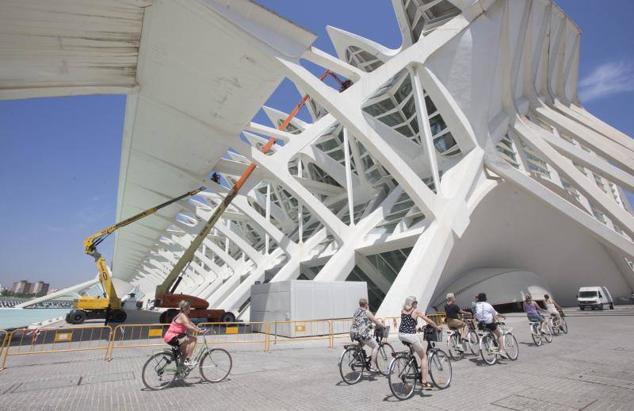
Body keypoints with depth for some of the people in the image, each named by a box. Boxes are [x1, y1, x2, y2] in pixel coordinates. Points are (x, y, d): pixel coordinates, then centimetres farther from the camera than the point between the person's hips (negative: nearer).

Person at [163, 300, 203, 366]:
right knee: (193, 339, -20)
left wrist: (199, 329, 3)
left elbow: (191, 324, 12)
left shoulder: (185, 316, 12)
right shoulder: (182, 316, -19)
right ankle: (187, 360, -15)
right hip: (171, 338, -11)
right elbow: (189, 327, -30)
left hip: (175, 336, 11)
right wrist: (199, 331, -32)